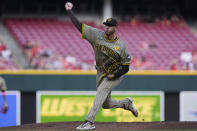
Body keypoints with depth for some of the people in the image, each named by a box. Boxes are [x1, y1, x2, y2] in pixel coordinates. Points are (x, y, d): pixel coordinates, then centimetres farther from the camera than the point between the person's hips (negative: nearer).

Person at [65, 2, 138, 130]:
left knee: (101, 92, -27)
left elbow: (125, 67, -9)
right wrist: (69, 11, -11)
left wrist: (114, 75, -20)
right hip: (101, 74, 5)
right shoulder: (97, 35, -7)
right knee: (106, 104, 12)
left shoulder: (121, 46, -15)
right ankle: (127, 103, 40)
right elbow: (79, 26, -8)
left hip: (115, 76, -5)